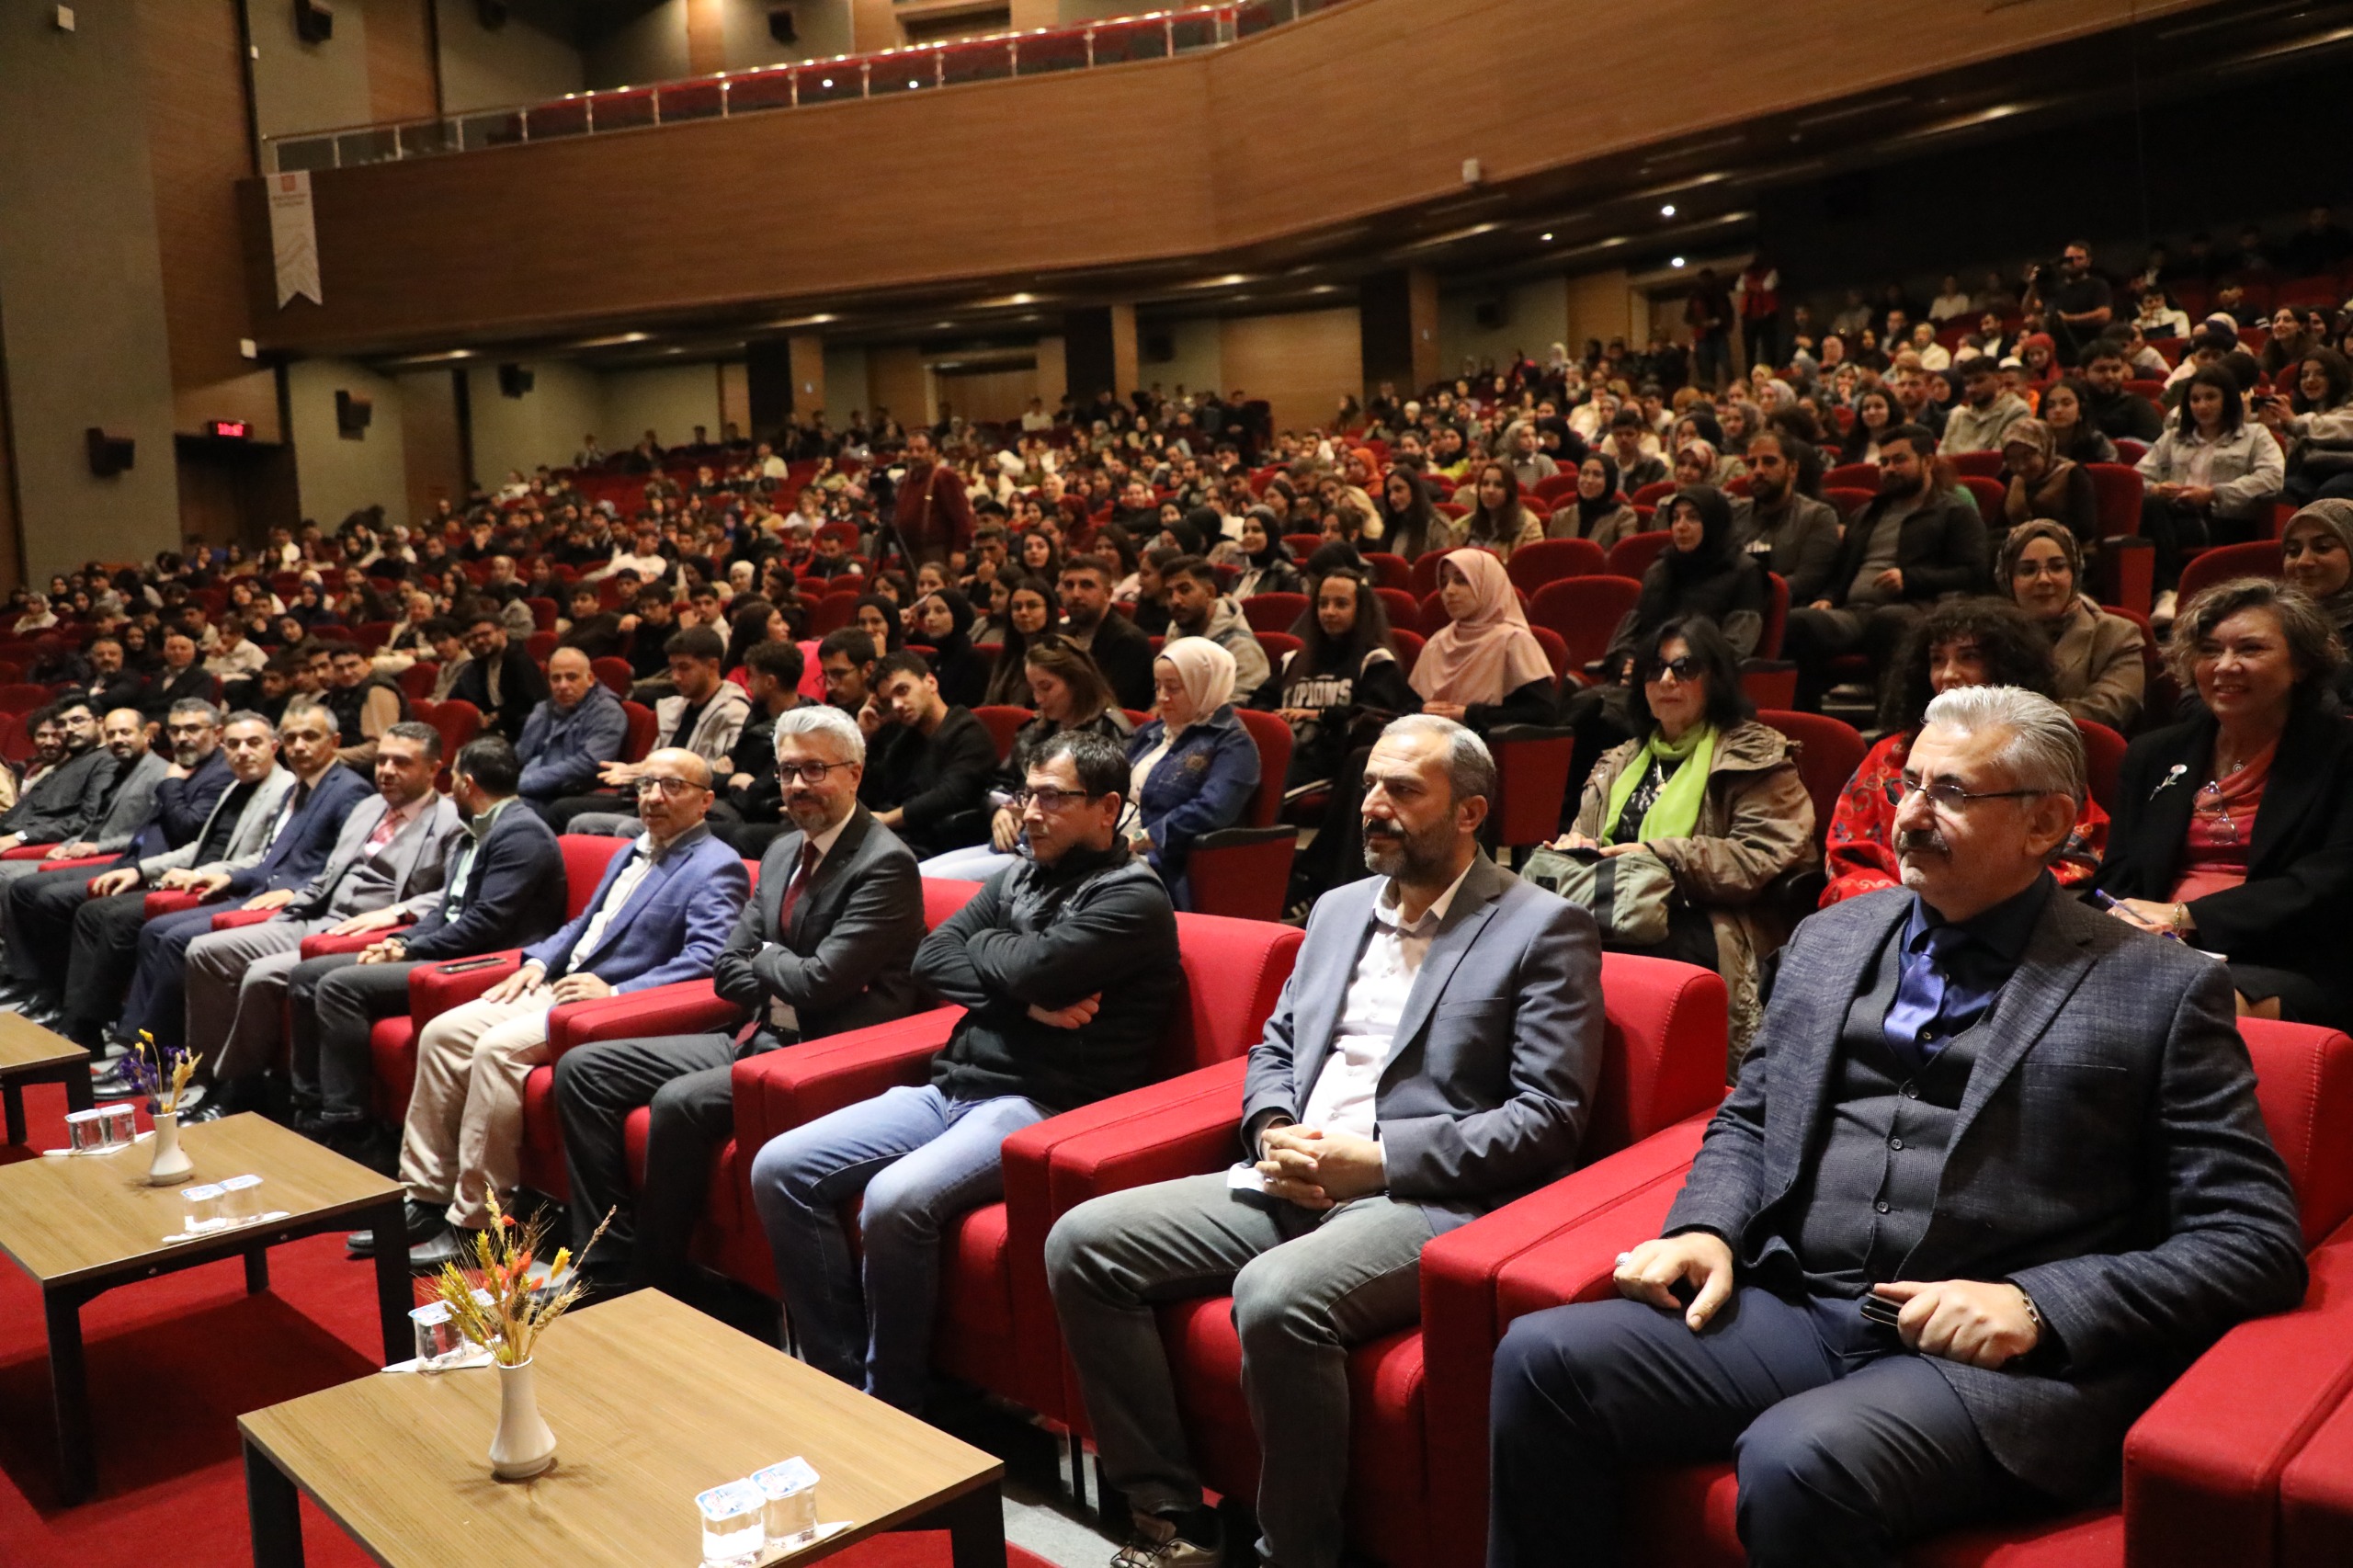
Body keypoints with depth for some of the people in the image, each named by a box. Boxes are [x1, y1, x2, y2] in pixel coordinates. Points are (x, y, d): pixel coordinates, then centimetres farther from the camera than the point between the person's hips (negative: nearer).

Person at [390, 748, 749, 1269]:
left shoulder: (716, 868, -8)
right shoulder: (631, 854, 22)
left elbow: (705, 960, -20)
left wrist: (616, 992, -24)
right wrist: (538, 961, 9)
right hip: (561, 985, 9)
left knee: (499, 1047, -27)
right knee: (441, 1034, -4)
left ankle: (473, 1224, -19)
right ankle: (425, 1197, 2)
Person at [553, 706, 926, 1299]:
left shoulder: (885, 864, -14)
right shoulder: (782, 851, 13)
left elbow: (821, 981, -21)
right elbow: (728, 970, 12)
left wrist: (766, 958, -1)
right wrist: (787, 984, -7)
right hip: (758, 1038, 9)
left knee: (680, 1102, -31)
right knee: (581, 1069, 3)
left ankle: (653, 1286, -11)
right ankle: (606, 1267, 1)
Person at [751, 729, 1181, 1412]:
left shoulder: (1134, 898, -6)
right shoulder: (1017, 879, 18)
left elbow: (1030, 967, -20)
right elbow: (930, 960, 7)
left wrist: (982, 945, 2)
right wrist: (1027, 1001, -8)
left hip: (1039, 1107, -8)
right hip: (951, 1090, 8)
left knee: (895, 1199, -32)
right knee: (779, 1169, -4)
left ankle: (892, 1404, -10)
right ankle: (840, 1376, 2)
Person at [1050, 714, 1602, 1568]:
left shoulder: (1544, 928, -3)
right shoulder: (1338, 909, 18)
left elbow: (1548, 1118, -10)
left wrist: (1374, 1158, -16)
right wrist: (1272, 1134, -2)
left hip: (1429, 1199, -7)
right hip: (1294, 1182, 7)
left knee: (1275, 1296, -35)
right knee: (1082, 1242, -8)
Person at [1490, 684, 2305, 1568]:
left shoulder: (2162, 992, 2)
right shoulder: (1828, 940, 17)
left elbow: (2257, 1240, -1)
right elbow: (1745, 1122, 25)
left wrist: (2036, 1304, -14)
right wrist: (1705, 1229, 3)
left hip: (1993, 1359, -4)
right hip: (1793, 1312, 5)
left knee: (1797, 1459, -34)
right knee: (1542, 1359, -18)